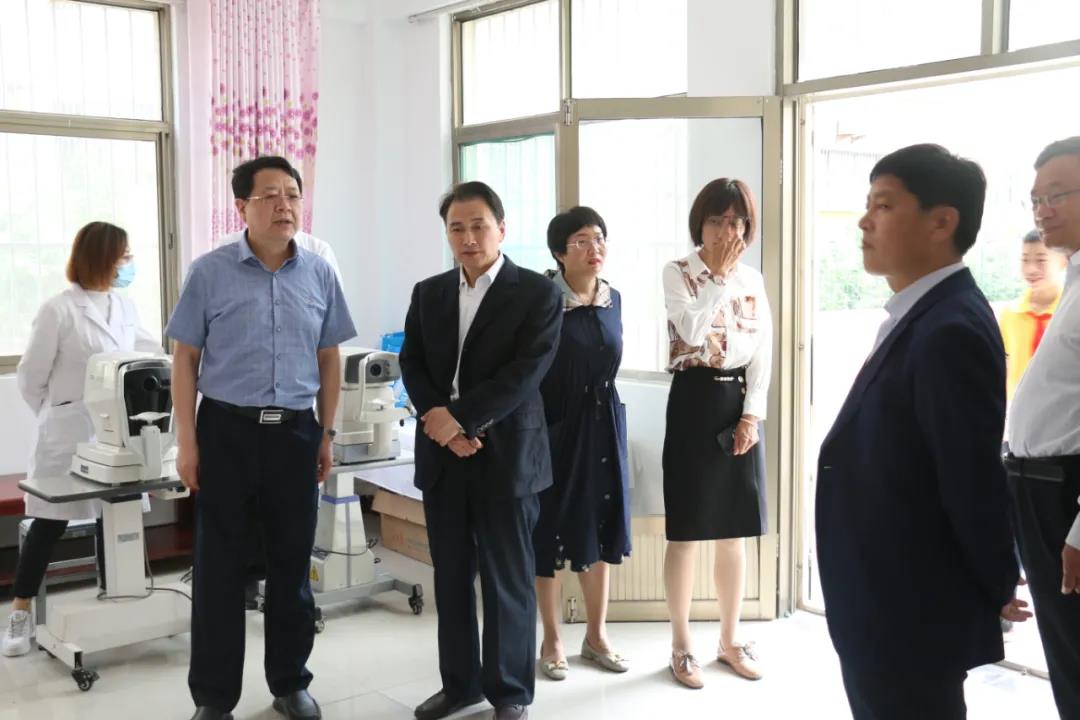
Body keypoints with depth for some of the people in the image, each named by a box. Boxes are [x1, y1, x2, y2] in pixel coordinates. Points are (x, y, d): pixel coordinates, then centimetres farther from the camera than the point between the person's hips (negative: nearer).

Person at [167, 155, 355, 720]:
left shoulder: (320, 274, 4)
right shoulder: (209, 272, -3)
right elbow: (185, 359, 0)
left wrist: (326, 435, 7)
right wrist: (187, 442, -6)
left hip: (296, 433, 2)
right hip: (226, 430, -2)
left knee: (292, 563, 11)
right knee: (219, 567, 5)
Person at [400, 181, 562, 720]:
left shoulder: (538, 293, -5)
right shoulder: (428, 293, 11)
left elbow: (525, 372, -14)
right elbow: (412, 365, 5)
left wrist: (459, 416, -16)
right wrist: (441, 423, -11)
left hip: (505, 456, -4)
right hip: (441, 455, 5)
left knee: (507, 581, 5)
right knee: (450, 577, 12)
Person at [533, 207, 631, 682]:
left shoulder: (612, 298, 5)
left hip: (602, 425, 5)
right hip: (553, 426, -5)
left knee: (600, 529, 12)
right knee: (550, 531, 5)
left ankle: (596, 634, 26)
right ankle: (552, 641, 19)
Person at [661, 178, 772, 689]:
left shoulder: (753, 280, 10)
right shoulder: (677, 273, -3)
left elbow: (763, 353, 6)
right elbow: (691, 330, -20)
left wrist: (752, 414, -4)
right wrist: (719, 275, -16)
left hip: (740, 405, 4)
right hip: (694, 403, -4)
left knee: (734, 534, 10)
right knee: (686, 532, 1)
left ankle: (729, 640, 24)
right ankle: (681, 646, 14)